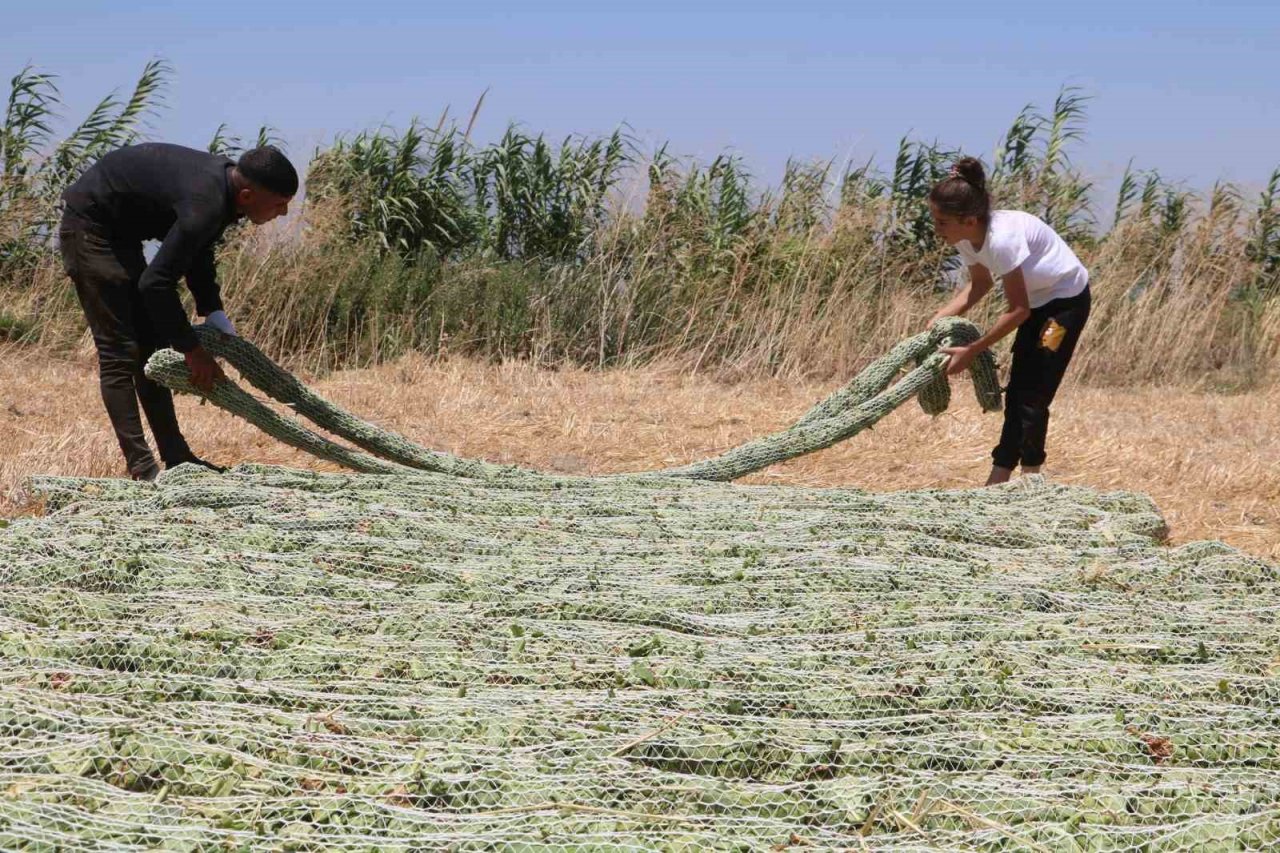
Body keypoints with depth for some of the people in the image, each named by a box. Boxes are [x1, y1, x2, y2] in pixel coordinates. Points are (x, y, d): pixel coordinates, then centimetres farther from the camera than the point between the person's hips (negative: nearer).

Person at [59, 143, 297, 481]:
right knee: (119, 352, -12)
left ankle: (175, 457, 15)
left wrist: (214, 313, 4)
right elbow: (156, 283, -32)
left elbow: (198, 253, 13)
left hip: (120, 231, 10)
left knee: (151, 345, 11)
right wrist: (193, 350, -23)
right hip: (90, 227, -10)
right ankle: (142, 469, -12)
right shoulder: (205, 205, -32)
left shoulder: (223, 179, -4)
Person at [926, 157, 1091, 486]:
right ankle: (999, 479, 16)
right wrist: (941, 318, -7)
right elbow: (980, 284, 8)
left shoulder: (1002, 239, -35)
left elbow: (1018, 310, -28)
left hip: (1066, 299, -8)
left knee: (1032, 396, -7)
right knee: (1017, 391, 10)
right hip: (1037, 300, 8)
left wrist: (971, 351, -26)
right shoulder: (967, 239, -11)